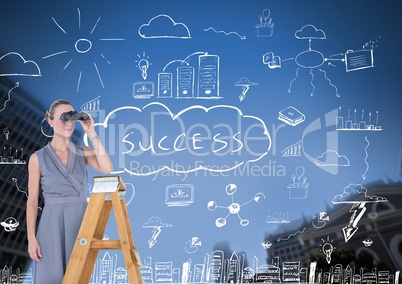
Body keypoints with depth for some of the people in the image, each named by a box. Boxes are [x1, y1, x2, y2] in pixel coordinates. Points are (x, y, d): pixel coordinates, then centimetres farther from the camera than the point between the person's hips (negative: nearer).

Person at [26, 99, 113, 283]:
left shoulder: (84, 153, 7)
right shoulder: (38, 158, 0)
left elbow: (107, 168, -14)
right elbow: (32, 200, 0)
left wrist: (91, 133, -13)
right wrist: (31, 238, -7)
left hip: (81, 223, 3)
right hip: (52, 224, -2)